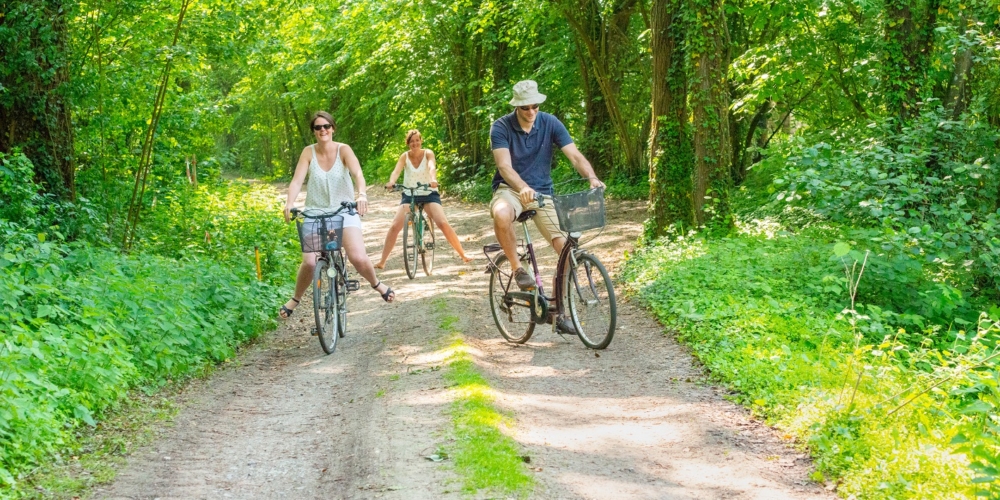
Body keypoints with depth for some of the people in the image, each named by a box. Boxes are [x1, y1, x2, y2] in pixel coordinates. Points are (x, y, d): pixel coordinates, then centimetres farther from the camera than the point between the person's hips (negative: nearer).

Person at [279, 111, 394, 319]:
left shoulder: (343, 150, -10)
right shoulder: (309, 152, -6)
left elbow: (357, 173, -25)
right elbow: (297, 180, -14)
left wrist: (362, 193, -45)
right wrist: (290, 203, -34)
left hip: (344, 210, -1)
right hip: (315, 212, 1)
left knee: (359, 258, -17)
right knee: (309, 262, -15)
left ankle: (376, 283, 17)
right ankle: (296, 298, 13)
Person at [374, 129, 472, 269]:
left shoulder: (428, 153, -9)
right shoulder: (405, 156, -6)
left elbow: (432, 167, -29)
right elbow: (397, 170, -23)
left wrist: (433, 179, -51)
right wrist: (391, 182, -46)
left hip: (429, 194, -1)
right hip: (409, 195, 1)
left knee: (443, 223, -18)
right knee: (395, 226, -13)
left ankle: (463, 254, -5)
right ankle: (382, 261, -6)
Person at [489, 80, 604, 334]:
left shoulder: (550, 123, -4)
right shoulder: (501, 127, -11)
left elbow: (575, 155, -11)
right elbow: (504, 166, -22)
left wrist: (592, 177, -32)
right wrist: (524, 188, -42)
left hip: (542, 192, 3)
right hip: (510, 189, -3)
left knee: (567, 248, -13)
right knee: (501, 214, -41)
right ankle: (518, 269, -17)